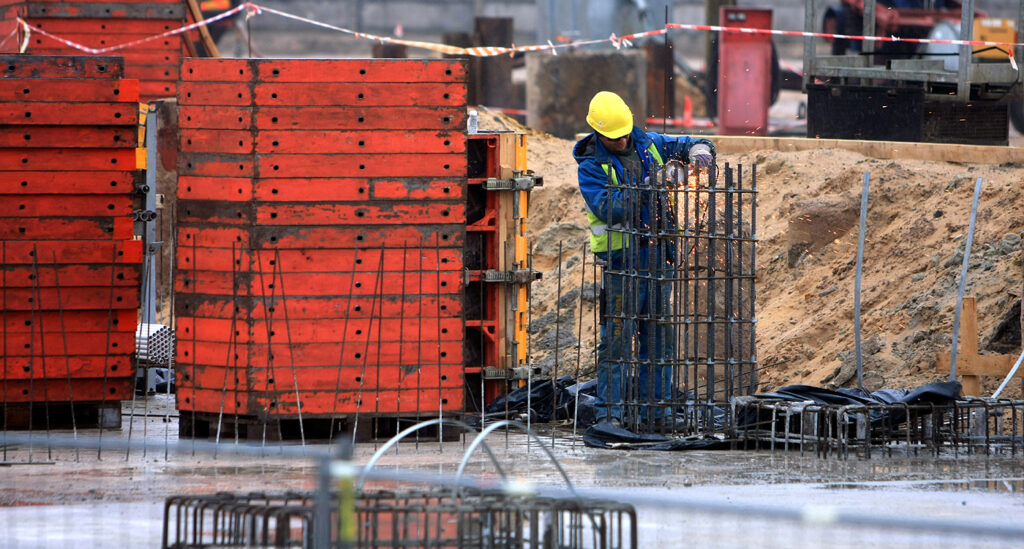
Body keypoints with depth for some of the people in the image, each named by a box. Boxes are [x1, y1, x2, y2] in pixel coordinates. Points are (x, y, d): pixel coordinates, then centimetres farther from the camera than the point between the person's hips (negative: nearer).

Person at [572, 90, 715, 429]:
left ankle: (652, 409, 15)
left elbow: (687, 145, 20)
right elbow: (608, 209, -20)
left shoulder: (648, 145, 9)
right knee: (618, 338, -9)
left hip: (658, 257, 6)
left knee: (658, 337, 8)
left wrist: (699, 151, -5)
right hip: (622, 261, -6)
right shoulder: (591, 167, -7)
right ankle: (610, 412, -7)